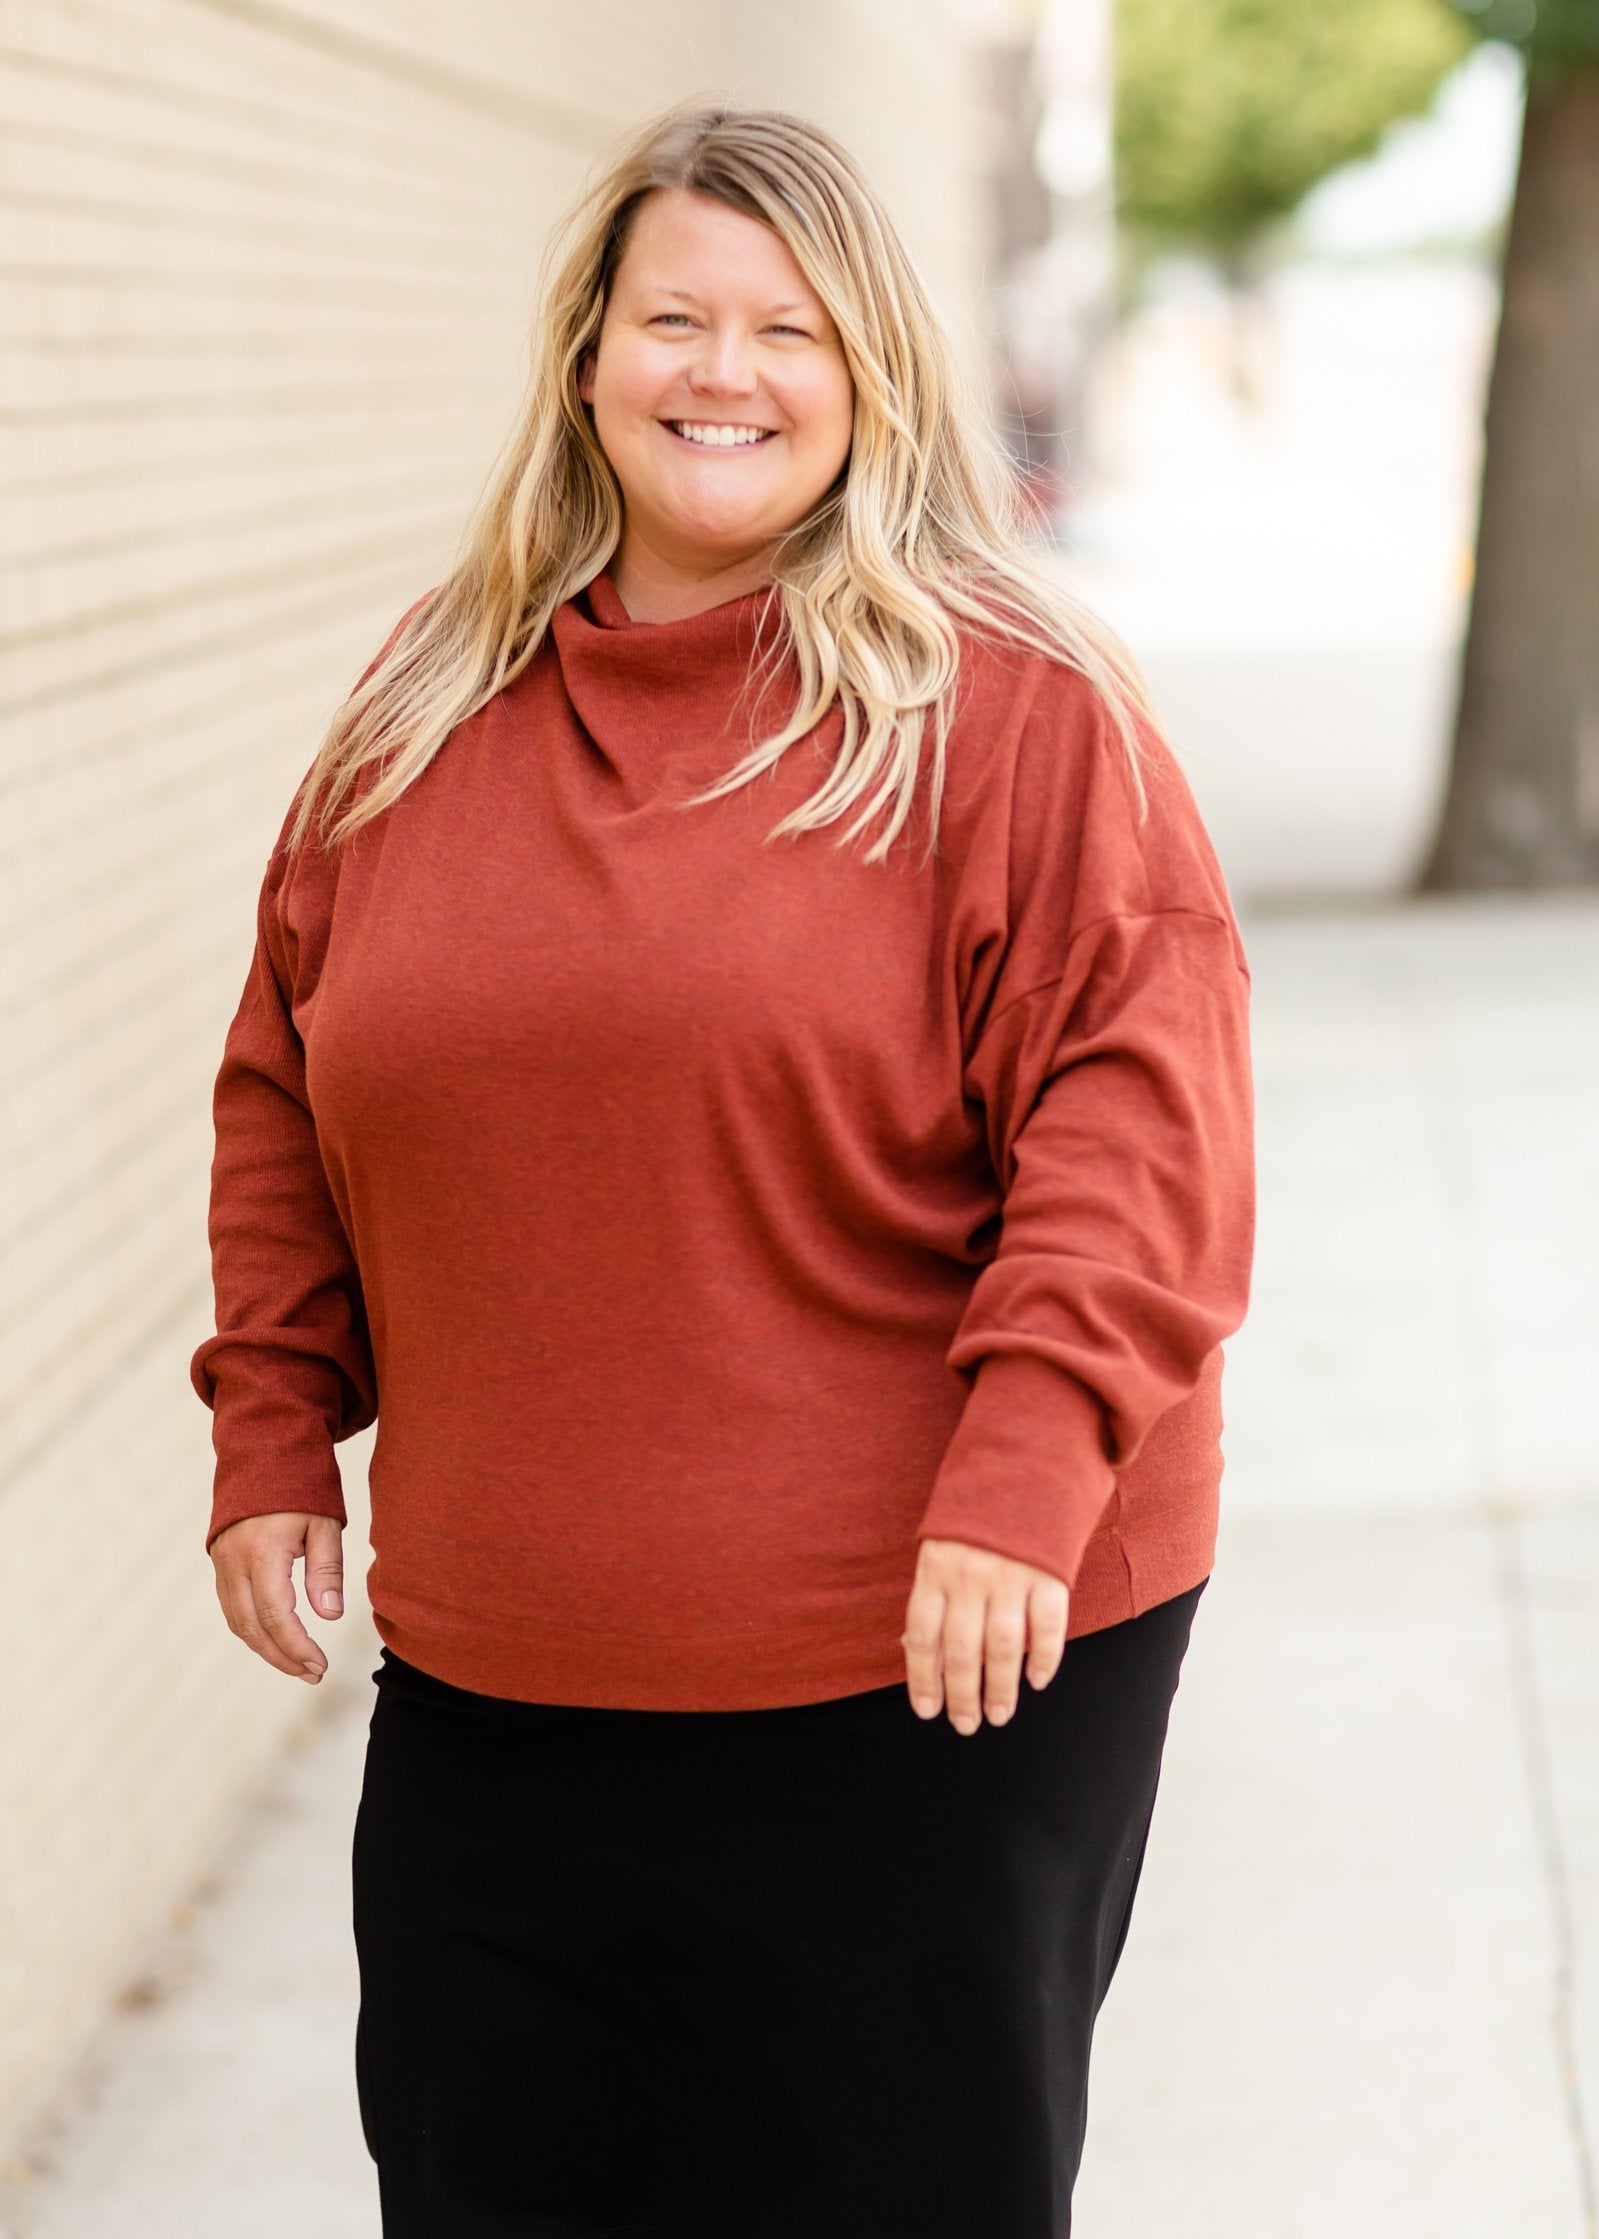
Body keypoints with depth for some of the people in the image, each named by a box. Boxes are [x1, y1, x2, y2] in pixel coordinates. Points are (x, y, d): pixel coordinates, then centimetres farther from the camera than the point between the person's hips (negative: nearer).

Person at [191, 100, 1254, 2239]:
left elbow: (1136, 1113, -12)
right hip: (490, 1681, 4)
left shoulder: (1017, 707, -6)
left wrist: (1021, 1480, -21)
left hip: (928, 1674, -4)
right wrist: (272, 1440, 10)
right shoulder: (425, 719, 9)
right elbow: (285, 1111, 17)